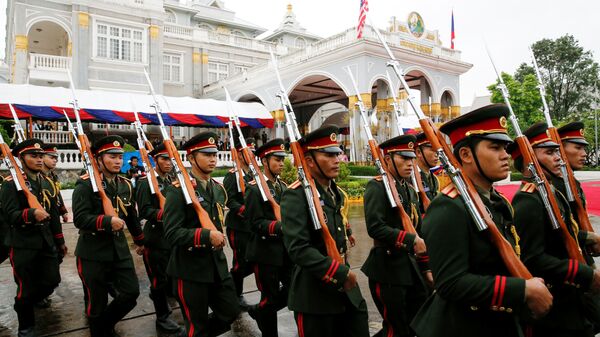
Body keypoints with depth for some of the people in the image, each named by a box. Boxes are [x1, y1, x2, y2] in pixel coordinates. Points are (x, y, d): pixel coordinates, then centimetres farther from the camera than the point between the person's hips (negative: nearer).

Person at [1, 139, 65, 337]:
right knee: (26, 288, 5)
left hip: (46, 242, 6)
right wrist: (31, 214, -36)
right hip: (23, 245, -6)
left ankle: (24, 304, 38)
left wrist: (60, 241, 18)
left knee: (52, 281, 8)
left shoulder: (47, 182, 11)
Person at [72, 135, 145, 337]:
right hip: (93, 252, -5)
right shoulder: (85, 184, -10)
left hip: (119, 249, 5)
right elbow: (79, 218, -20)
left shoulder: (125, 185, 8)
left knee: (132, 292, 4)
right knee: (97, 301, 6)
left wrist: (140, 241, 24)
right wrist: (107, 221, -32)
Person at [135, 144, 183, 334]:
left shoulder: (172, 181, 11)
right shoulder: (146, 182, -11)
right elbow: (144, 211, -18)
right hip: (156, 239, -7)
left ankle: (157, 294, 43)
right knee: (160, 279, 4)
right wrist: (164, 213, -31)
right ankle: (162, 317, 21)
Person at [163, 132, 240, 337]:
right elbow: (172, 233, -21)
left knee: (231, 312, 13)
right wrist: (207, 235, -28)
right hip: (190, 269, -7)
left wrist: (219, 238, 11)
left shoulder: (219, 189, 9)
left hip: (217, 265, 7)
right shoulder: (178, 190, -14)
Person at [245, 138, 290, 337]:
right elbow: (256, 223, -17)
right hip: (266, 252, -7)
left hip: (285, 249, 7)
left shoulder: (283, 186, 10)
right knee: (271, 297, 5)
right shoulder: (254, 188, -11)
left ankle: (259, 312, 31)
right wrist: (280, 226, -30)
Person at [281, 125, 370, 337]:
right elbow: (298, 248, -24)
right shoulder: (296, 195, -16)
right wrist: (339, 273, -21)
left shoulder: (335, 193, 11)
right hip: (315, 294, -7)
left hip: (347, 291, 8)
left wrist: (345, 272, 14)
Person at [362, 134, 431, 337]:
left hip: (410, 266, 8)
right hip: (387, 268, -8)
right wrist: (411, 240, -24)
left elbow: (418, 231, 16)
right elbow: (375, 227, -24)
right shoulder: (377, 186, -12)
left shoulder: (410, 190, 12)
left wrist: (426, 267, 13)